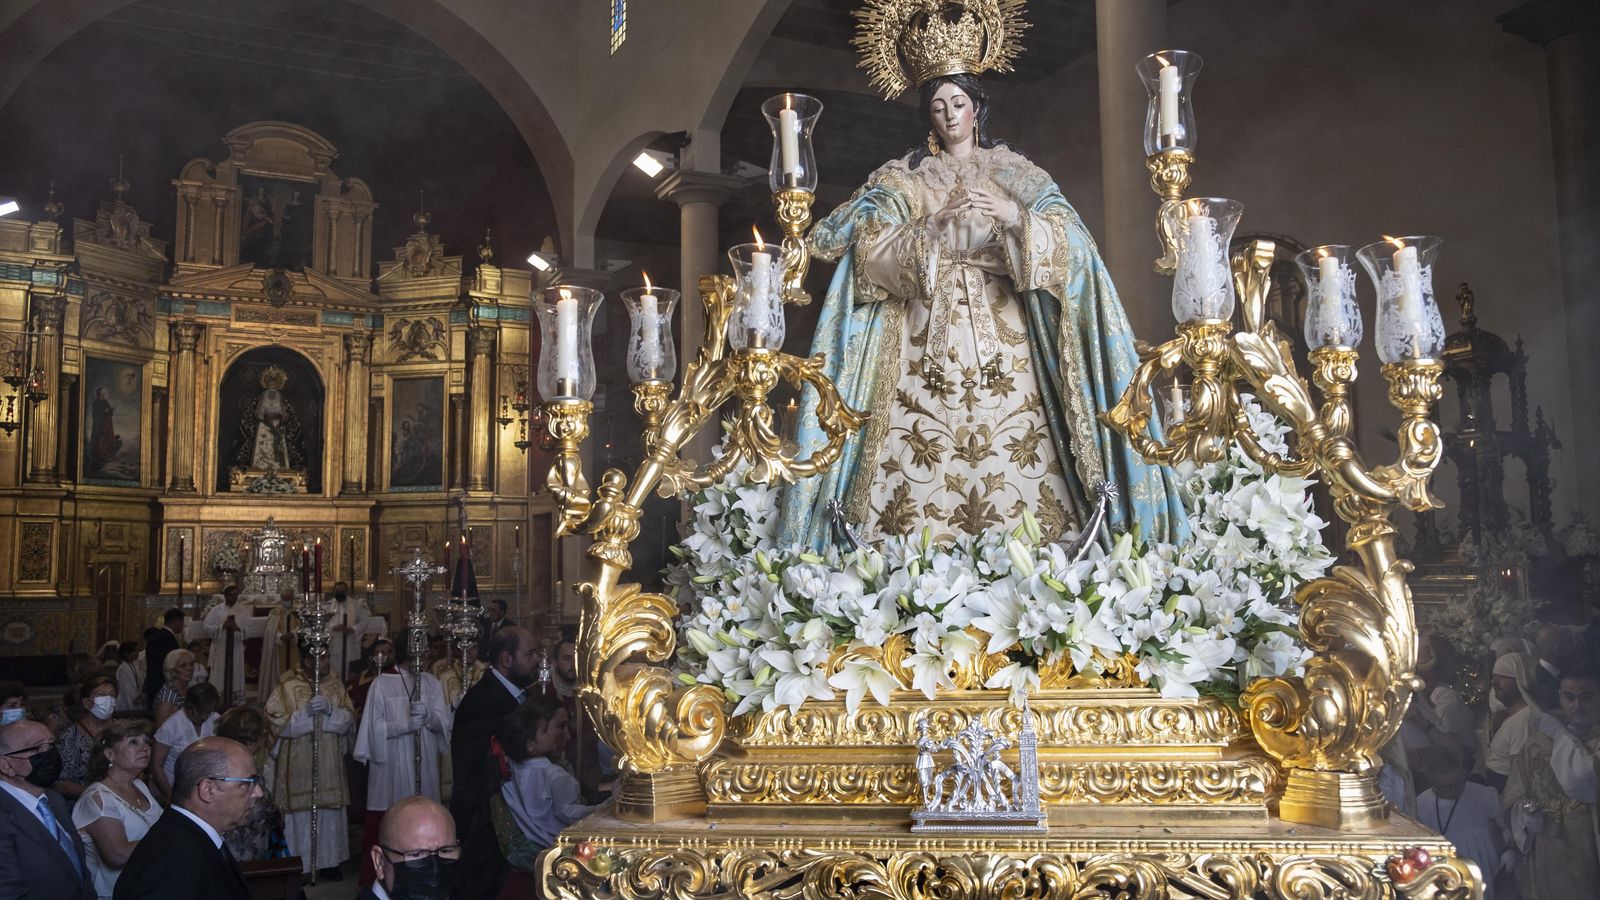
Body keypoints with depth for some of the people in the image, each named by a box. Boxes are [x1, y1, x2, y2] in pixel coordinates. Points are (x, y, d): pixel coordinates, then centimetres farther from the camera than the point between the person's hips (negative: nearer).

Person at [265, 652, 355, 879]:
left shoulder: (336, 687, 9)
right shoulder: (287, 686, -2)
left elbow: (349, 719, 1)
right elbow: (277, 722, -8)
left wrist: (329, 710, -17)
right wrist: (305, 713, -20)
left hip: (329, 763, 3)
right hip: (297, 763, -3)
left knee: (330, 812, 5)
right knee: (300, 813, -4)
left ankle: (328, 861, 15)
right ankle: (298, 865, 5)